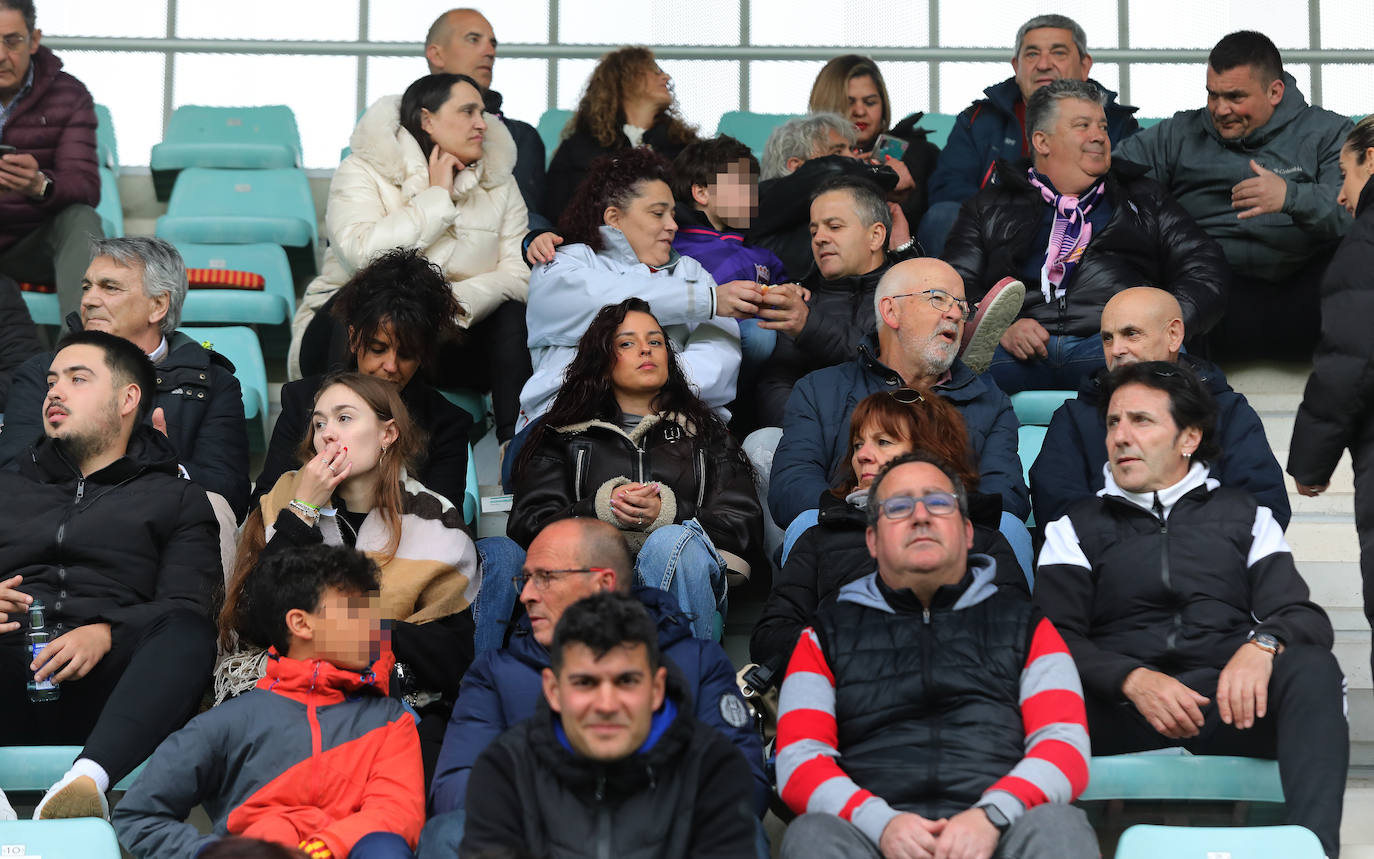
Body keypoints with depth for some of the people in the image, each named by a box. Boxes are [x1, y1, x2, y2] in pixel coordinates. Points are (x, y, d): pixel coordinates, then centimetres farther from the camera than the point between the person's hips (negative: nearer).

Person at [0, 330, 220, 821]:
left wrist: (106, 634, -17)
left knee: (188, 632, -34)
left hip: (106, 690, -2)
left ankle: (88, 778, -54)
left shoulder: (176, 499, 22)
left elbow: (185, 610, 3)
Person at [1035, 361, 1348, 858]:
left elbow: (1306, 617, 8)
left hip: (1229, 704, 1)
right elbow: (1057, 639, 3)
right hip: (1121, 712, -1)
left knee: (1311, 667, -30)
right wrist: (1133, 679, -17)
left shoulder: (1245, 516, 22)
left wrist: (1264, 643, -17)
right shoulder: (1076, 528, 19)